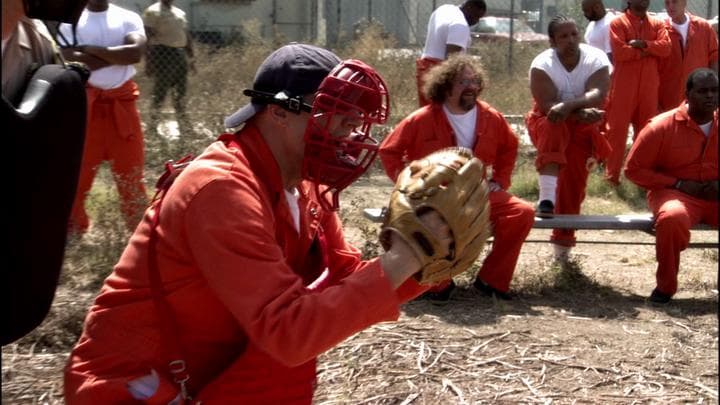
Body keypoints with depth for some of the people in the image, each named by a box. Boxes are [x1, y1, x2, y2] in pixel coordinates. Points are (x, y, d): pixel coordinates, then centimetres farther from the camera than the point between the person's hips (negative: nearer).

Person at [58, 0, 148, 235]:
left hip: (122, 103, 1)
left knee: (131, 171, 6)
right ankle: (73, 232, 15)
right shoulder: (71, 20, 0)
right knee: (77, 171, 3)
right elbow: (71, 60, -16)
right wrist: (117, 56, -12)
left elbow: (136, 52, -15)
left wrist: (91, 49, -13)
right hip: (85, 104, -1)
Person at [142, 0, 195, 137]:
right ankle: (152, 125, 7)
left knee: (180, 91, 9)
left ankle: (184, 125, 16)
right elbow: (147, 38, -11)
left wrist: (191, 58, 18)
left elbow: (186, 36, 22)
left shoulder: (180, 13, 17)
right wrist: (148, 61, -17)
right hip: (162, 54, -7)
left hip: (180, 55, 7)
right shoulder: (152, 12, -6)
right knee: (160, 91, -4)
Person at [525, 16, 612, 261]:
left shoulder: (596, 59, -16)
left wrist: (567, 106, -48)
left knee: (574, 181, -4)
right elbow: (548, 105, -29)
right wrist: (581, 111, -43)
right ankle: (547, 197, -46)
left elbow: (597, 94, -32)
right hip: (550, 122, -2)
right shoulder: (542, 65, -20)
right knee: (554, 128, -37)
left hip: (583, 126, 2)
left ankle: (563, 240, 12)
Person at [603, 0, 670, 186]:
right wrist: (647, 52, -8)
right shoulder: (618, 23, -1)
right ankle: (612, 174, 3)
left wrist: (643, 44, -15)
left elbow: (665, 47, -3)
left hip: (649, 86, 4)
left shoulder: (657, 24, 12)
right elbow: (619, 51, -15)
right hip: (623, 85, -4)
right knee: (617, 128, -2)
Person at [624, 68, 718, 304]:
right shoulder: (662, 126, -6)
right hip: (675, 193, -3)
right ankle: (665, 286, -16)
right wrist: (678, 184, -11)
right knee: (672, 218, -38)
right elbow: (634, 169, -4)